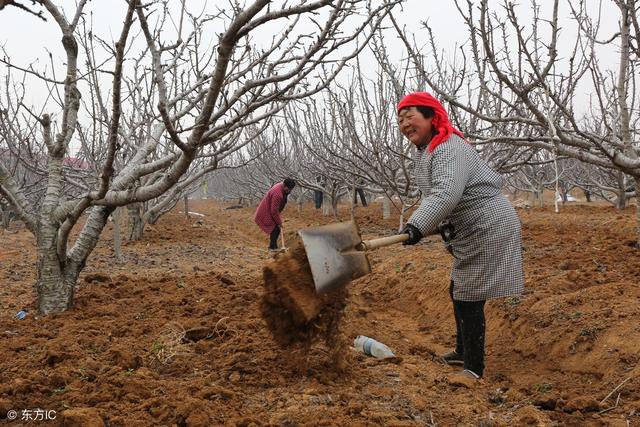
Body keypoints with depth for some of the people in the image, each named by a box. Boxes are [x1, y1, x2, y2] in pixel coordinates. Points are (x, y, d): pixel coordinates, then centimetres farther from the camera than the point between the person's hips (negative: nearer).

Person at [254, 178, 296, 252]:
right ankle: (273, 247, -6)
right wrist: (279, 222, -18)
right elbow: (274, 211, -27)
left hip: (269, 211, 10)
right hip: (266, 214, -10)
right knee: (275, 228, -11)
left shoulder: (282, 188, -1)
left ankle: (272, 246, 17)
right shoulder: (277, 194, -33)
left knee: (276, 229, 10)